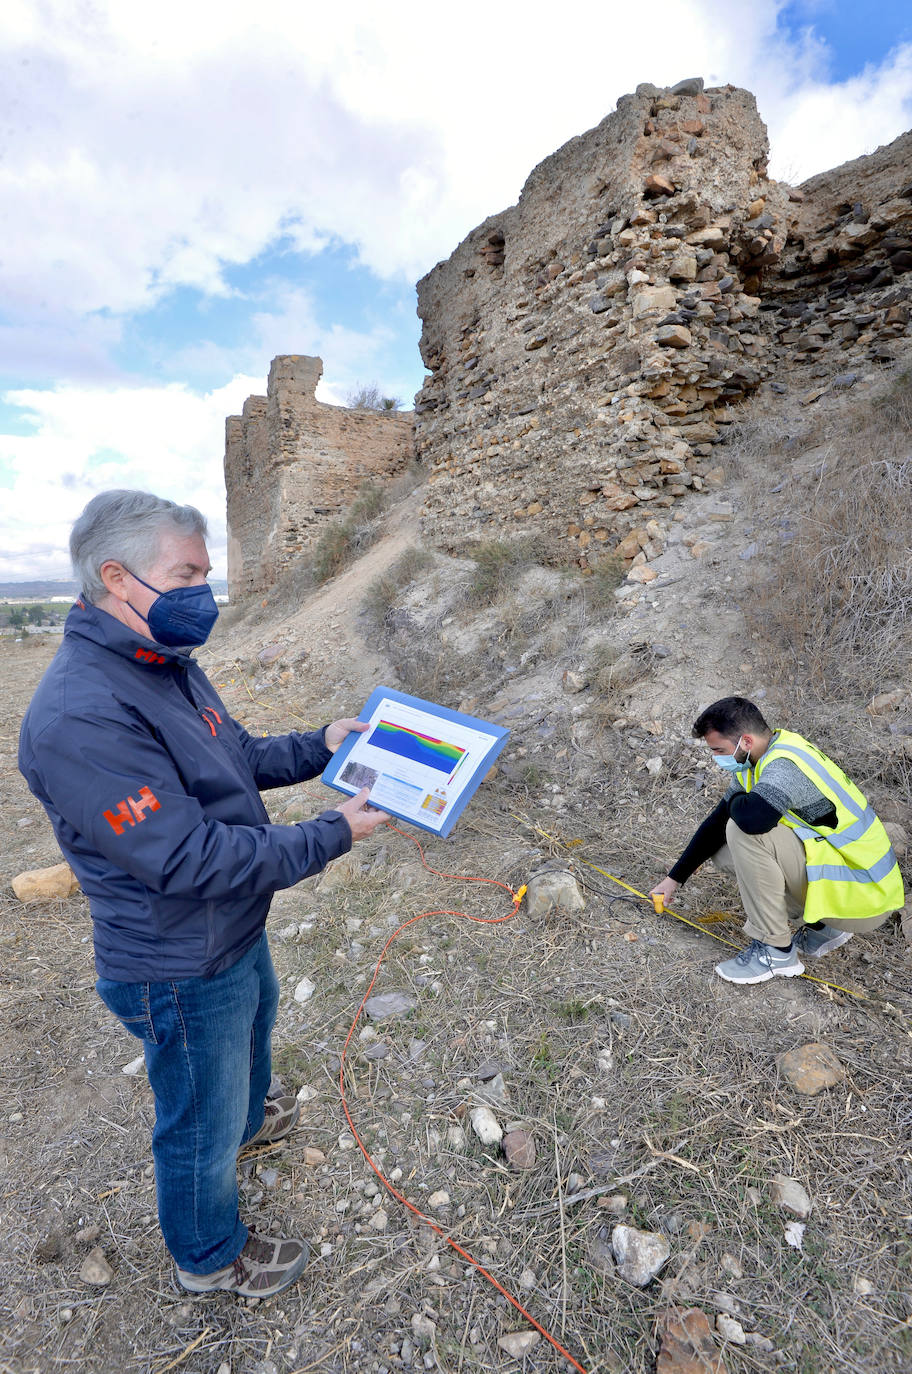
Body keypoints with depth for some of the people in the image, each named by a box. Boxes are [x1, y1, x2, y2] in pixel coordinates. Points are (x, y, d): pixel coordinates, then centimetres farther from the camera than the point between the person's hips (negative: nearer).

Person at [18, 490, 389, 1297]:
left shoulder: (168, 665, -3)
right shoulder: (80, 717, -33)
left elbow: (236, 759, 8)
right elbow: (191, 859, -34)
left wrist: (320, 747, -5)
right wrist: (333, 836, -29)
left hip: (236, 929, 9)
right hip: (181, 970, -9)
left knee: (253, 1027, 35)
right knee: (200, 1122, 19)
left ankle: (246, 1119, 67)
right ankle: (210, 1258, 49)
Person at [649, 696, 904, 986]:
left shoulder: (785, 765, -25)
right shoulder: (760, 760, 3)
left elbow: (753, 818, -44)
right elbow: (717, 822, 9)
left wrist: (737, 802, -17)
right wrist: (674, 878, 14)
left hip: (862, 896, -9)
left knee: (745, 831, -25)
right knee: (724, 851, 6)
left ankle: (776, 951, -9)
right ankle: (823, 926, 13)